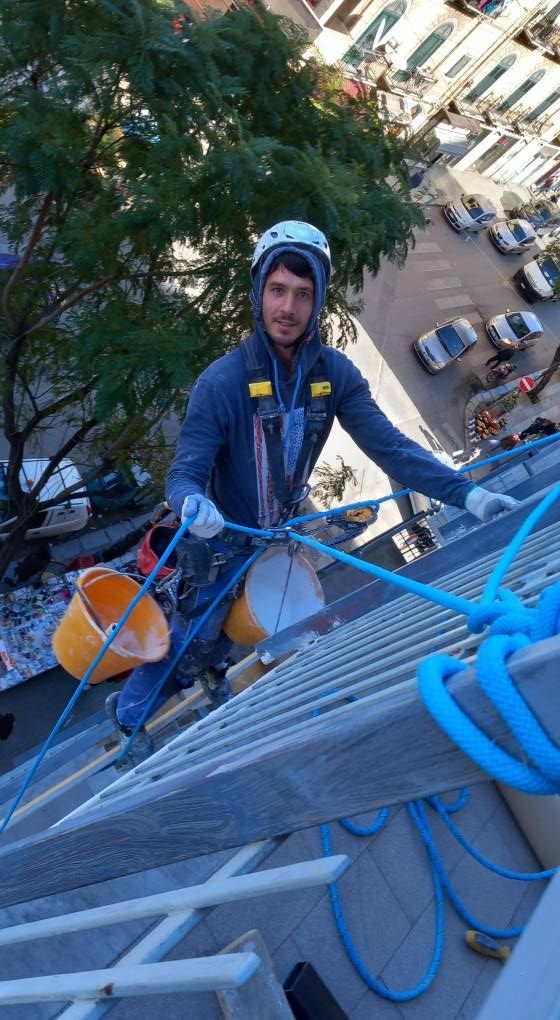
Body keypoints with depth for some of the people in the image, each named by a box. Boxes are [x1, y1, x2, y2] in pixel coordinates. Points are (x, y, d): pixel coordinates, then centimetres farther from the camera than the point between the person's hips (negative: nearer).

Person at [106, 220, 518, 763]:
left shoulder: (335, 373, -16)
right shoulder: (222, 381, -28)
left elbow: (390, 446, -18)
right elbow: (184, 473, -28)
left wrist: (467, 493, -28)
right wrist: (192, 504, -51)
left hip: (280, 531, 5)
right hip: (222, 540, -4)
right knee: (192, 640, 11)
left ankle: (212, 672, 63)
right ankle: (128, 713, 41)